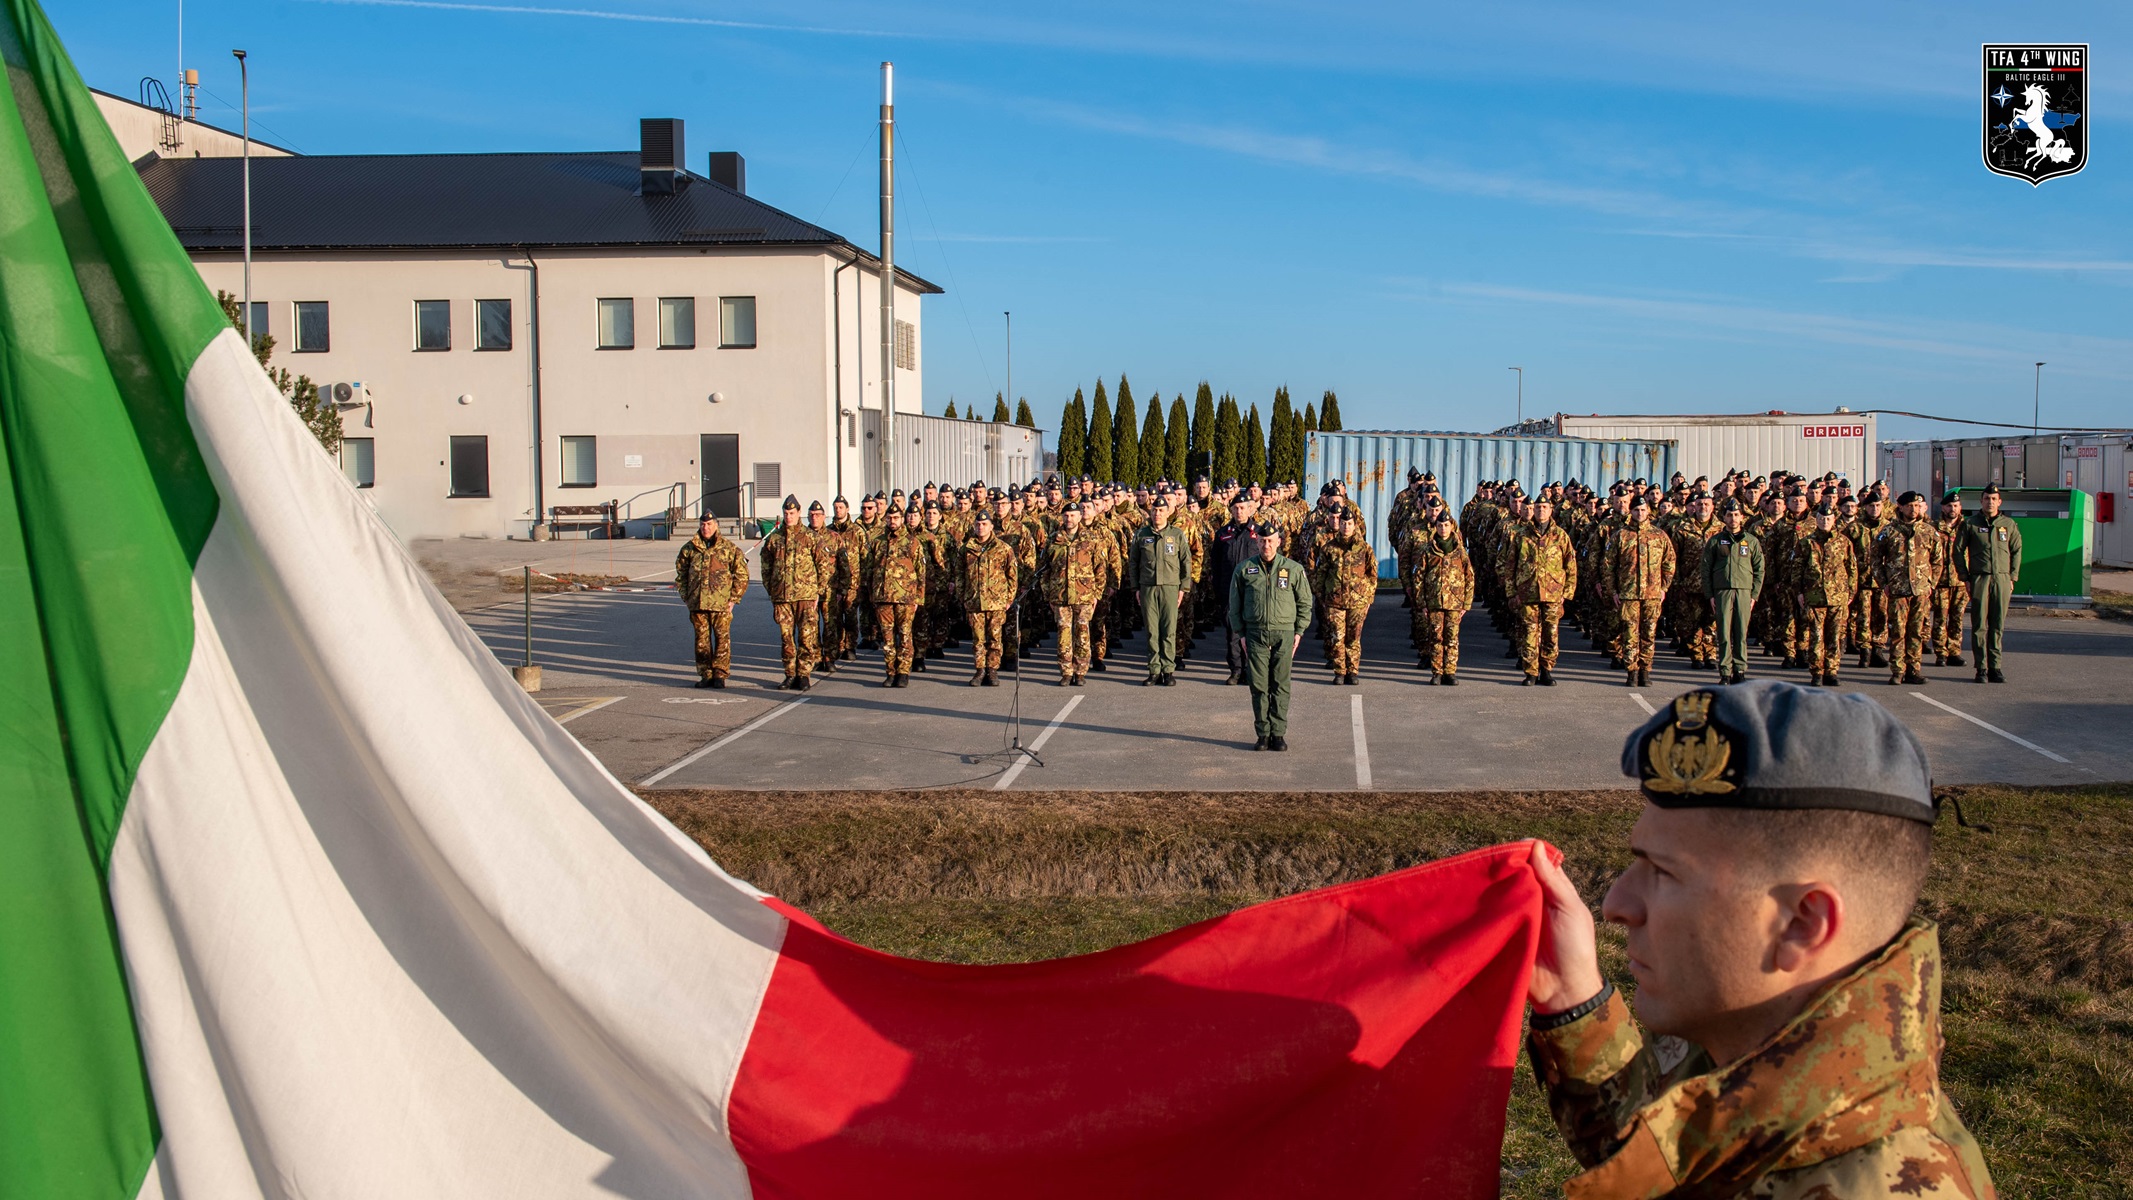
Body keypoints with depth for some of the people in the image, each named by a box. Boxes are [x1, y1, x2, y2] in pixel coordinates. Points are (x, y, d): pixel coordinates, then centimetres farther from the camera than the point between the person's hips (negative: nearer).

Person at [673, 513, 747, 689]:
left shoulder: (729, 548, 1)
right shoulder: (689, 548, 9)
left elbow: (742, 575, 3)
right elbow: (681, 573, 18)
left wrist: (733, 599, -3)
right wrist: (686, 597, 9)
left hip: (721, 603, -3)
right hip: (697, 603, 3)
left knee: (722, 638, -3)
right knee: (702, 639, 6)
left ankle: (720, 674, 5)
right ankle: (705, 675, 13)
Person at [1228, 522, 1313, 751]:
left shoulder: (1293, 569, 5)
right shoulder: (1244, 569, 6)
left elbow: (1305, 602, 11)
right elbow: (1235, 604, 11)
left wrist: (1298, 631, 3)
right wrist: (1241, 633, 5)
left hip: (1284, 634, 0)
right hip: (1255, 635, 0)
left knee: (1280, 687, 0)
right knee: (1259, 687, 0)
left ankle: (1278, 734, 6)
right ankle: (1263, 734, 7)